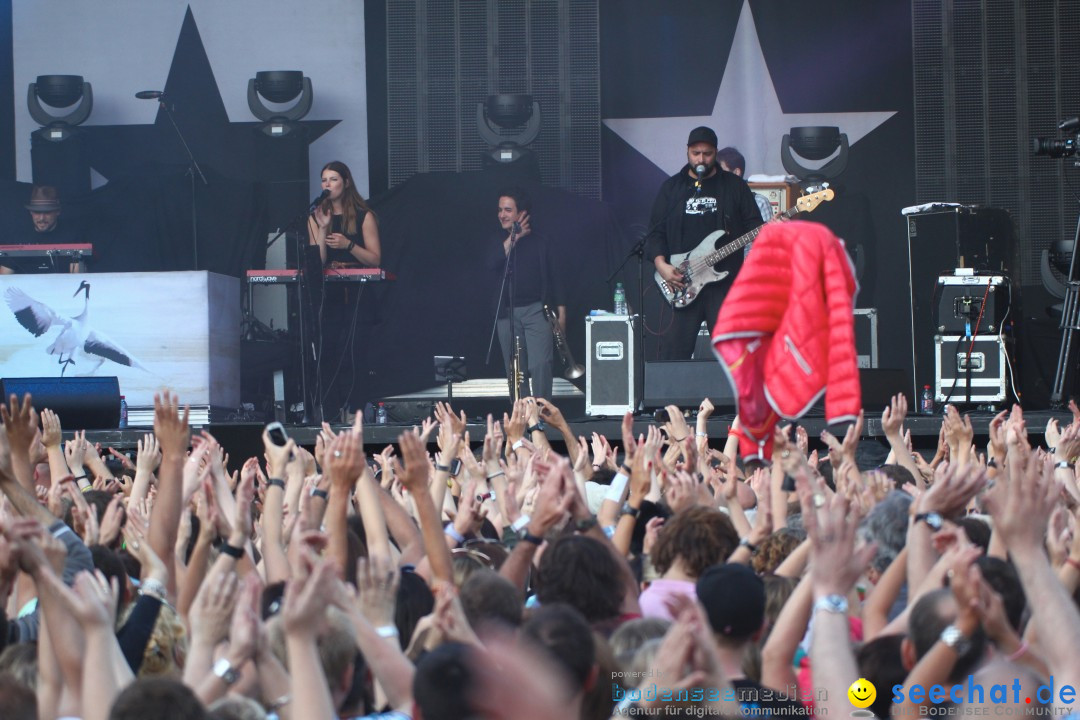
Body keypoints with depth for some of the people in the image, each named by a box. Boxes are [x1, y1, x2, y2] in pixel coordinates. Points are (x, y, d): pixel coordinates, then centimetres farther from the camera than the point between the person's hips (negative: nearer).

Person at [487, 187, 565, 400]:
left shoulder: (538, 241, 5)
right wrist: (513, 238, -12)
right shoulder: (498, 240, 9)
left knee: (540, 364, -15)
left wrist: (561, 311, 2)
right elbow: (491, 264, -11)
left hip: (536, 310, -2)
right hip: (507, 313, 3)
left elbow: (552, 277, 7)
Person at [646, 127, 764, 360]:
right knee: (673, 351, -3)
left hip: (725, 282, -1)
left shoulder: (735, 186, 10)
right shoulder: (671, 187, 12)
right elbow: (656, 232, 8)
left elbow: (754, 227, 7)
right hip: (681, 284, 1)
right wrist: (661, 264, -8)